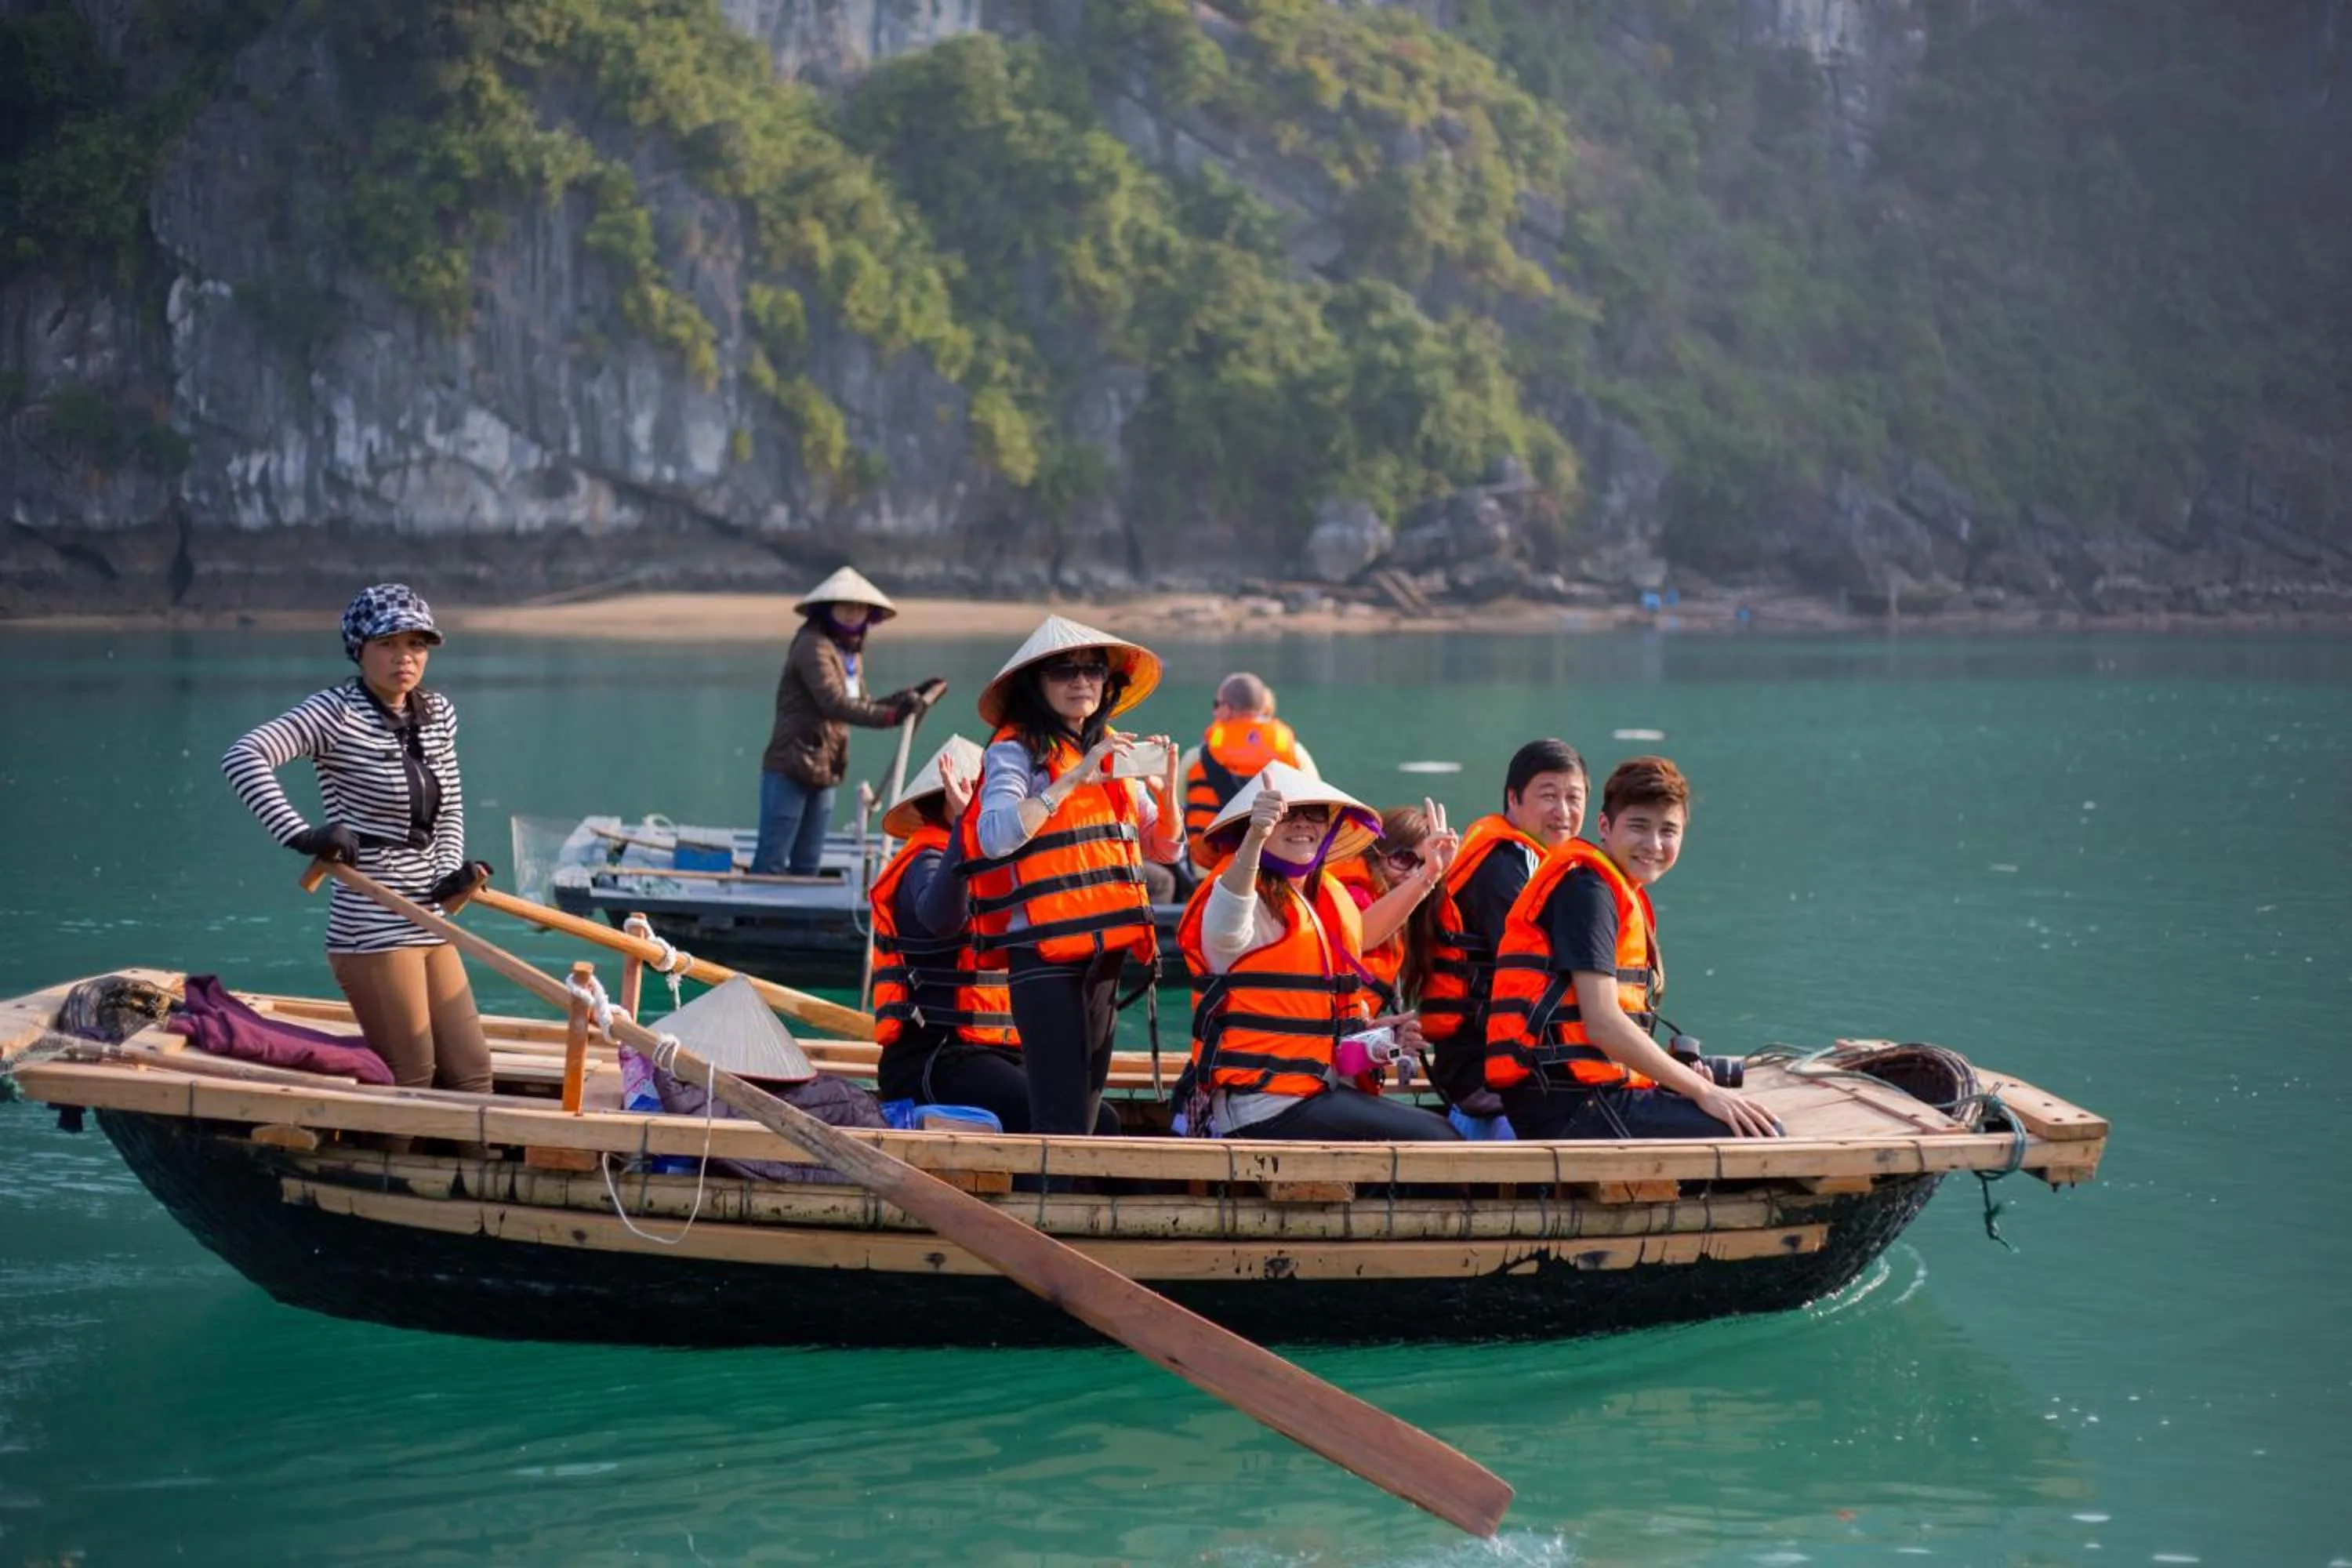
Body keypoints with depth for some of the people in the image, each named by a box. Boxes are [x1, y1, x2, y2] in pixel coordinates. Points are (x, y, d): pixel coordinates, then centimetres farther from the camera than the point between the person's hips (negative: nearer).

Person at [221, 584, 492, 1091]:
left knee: (471, 1074, 10)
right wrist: (300, 836, -33)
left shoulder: (438, 713, 10)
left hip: (430, 925, 8)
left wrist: (450, 875, 4)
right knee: (409, 1084, -5)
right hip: (373, 930, -8)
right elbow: (243, 758, -24)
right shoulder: (337, 712, -12)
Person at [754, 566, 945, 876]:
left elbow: (861, 705, 19)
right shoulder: (813, 646, -14)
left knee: (807, 867, 11)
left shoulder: (851, 652, 14)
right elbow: (834, 703, -26)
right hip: (790, 770, -9)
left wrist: (910, 697, 10)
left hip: (823, 774, 9)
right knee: (770, 864, -7)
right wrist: (890, 716, -35)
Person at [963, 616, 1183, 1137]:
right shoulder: (1015, 750, -4)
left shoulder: (1114, 753, 16)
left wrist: (1165, 787, -2)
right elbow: (994, 836, -21)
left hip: (1106, 946, 7)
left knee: (1086, 1111, 9)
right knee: (1060, 1118, -12)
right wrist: (1073, 780, -24)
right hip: (1044, 949, -7)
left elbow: (1166, 849, 18)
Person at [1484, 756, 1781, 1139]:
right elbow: (1602, 1024, -18)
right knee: (1760, 1136, -16)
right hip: (1571, 1108, -10)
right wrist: (1702, 1091, -14)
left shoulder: (1623, 892, 21)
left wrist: (1685, 1078, 4)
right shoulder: (1586, 887, -10)